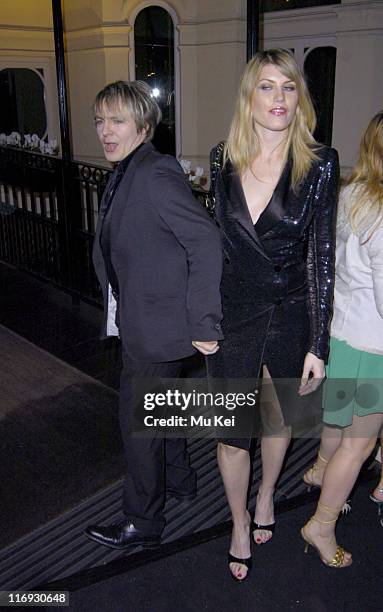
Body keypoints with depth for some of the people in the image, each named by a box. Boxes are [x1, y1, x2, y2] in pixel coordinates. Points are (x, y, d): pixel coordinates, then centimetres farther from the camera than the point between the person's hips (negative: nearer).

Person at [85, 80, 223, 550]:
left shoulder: (156, 173, -21)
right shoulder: (125, 175, 9)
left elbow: (206, 242, -27)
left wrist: (204, 323, -25)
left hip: (155, 324, -9)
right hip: (137, 320, 9)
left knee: (138, 421, 5)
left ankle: (142, 523, 25)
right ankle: (178, 479, 47)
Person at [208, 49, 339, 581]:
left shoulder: (319, 163, -10)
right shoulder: (223, 159, -2)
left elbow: (322, 255, -9)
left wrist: (318, 345, -9)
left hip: (291, 313, -1)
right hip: (232, 313, 1)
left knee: (280, 417, 20)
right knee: (231, 433, 7)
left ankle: (266, 495, 50)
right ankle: (240, 525, 35)